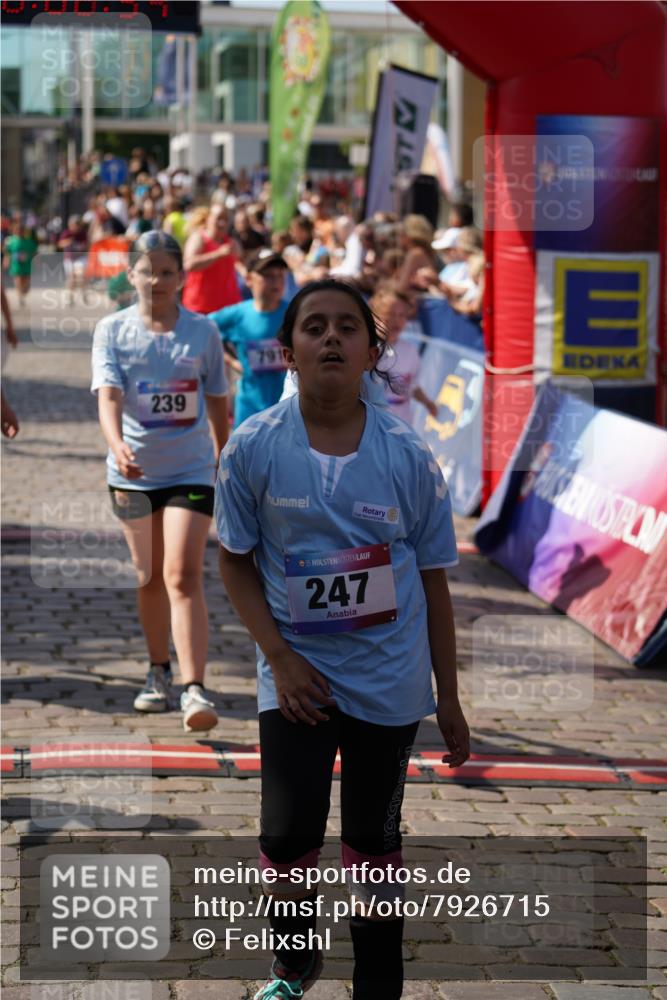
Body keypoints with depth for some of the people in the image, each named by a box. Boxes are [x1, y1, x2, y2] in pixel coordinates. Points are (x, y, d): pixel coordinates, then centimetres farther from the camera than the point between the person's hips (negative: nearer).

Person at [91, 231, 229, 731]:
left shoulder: (203, 331, -2)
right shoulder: (112, 330, -3)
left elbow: (217, 404, 9)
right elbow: (108, 396, -16)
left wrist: (223, 462, 17)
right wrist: (117, 446, -34)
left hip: (191, 470, -2)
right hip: (134, 471, 2)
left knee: (183, 576, -14)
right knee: (150, 577, 14)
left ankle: (195, 689, -18)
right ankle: (159, 673, 32)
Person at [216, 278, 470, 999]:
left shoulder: (408, 456, -7)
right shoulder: (252, 448, -9)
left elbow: (433, 579, 0)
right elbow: (235, 561, 0)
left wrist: (448, 697, 4)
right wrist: (279, 657, -10)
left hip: (389, 682, 0)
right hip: (296, 676, 0)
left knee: (373, 841, 11)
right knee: (288, 833, 0)